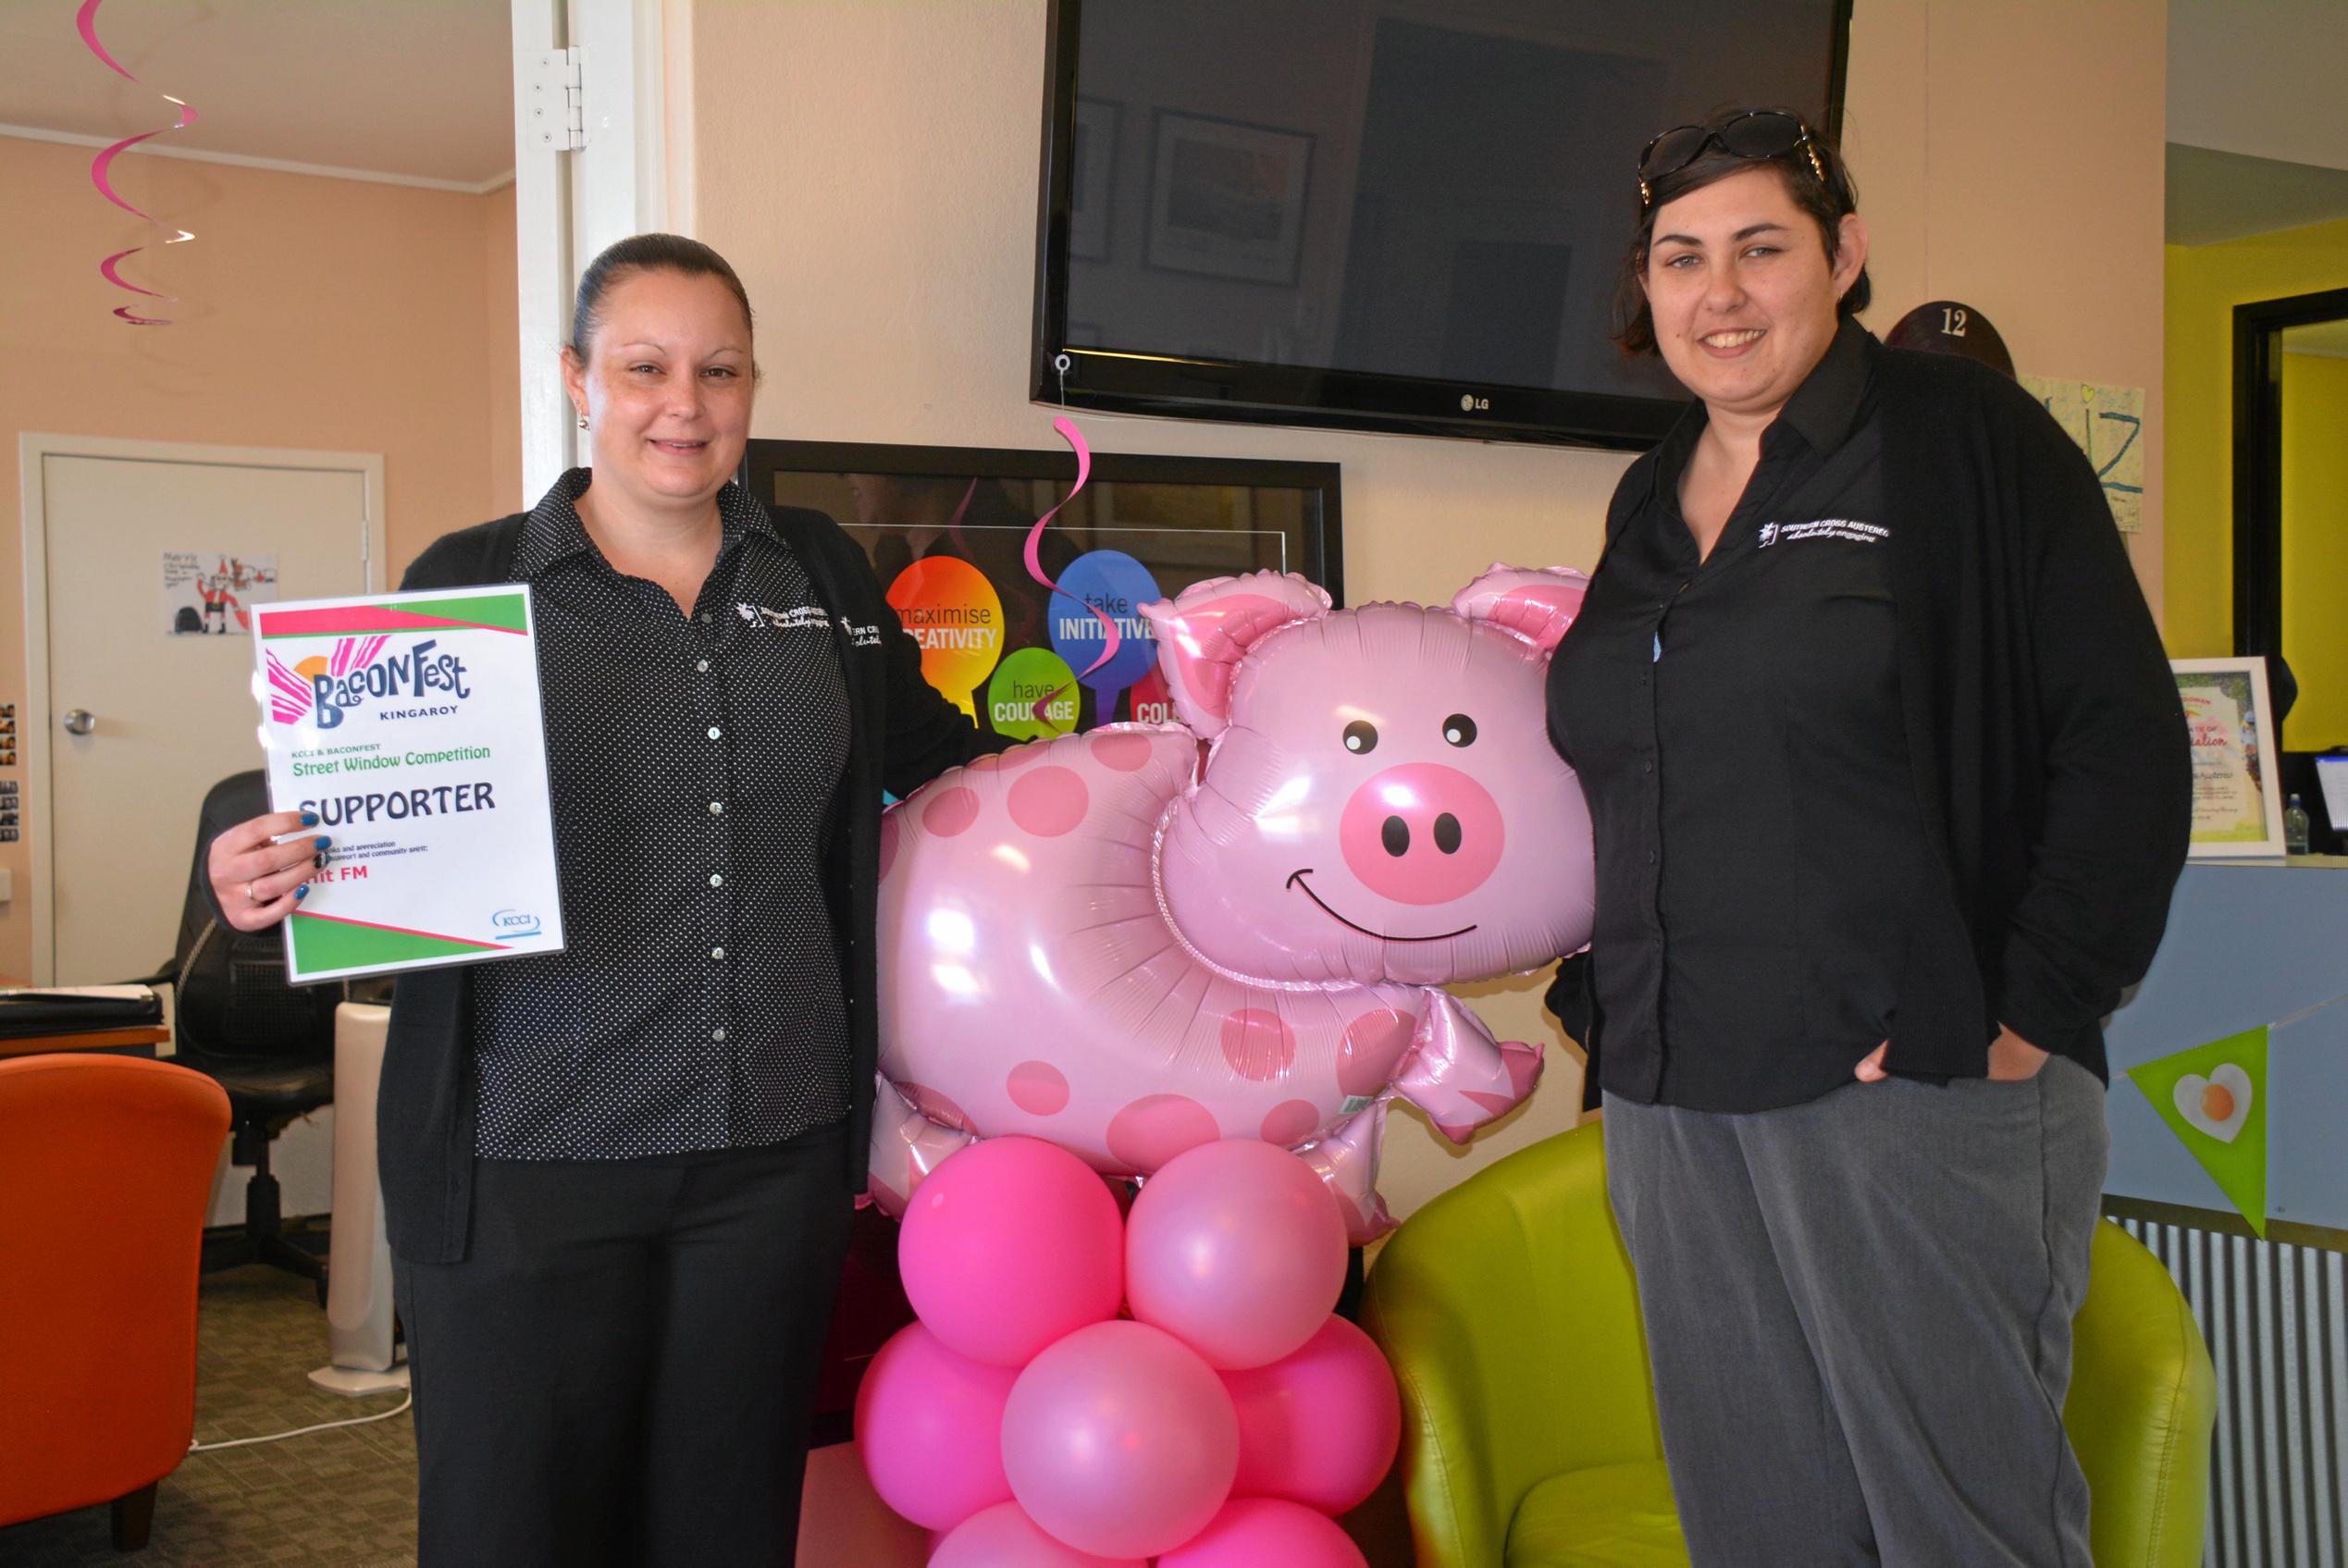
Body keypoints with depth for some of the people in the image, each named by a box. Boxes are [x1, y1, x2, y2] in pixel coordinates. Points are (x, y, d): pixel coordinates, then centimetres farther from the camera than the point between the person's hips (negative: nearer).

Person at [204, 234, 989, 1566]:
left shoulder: (822, 572, 10)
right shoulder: (470, 583, 1)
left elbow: (934, 752, 22)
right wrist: (275, 883, -18)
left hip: (775, 1155, 3)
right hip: (529, 1165, -2)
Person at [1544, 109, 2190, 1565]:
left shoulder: (1968, 439, -2)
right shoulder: (1652, 501, 17)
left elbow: (2125, 744, -7)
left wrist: (2033, 1018, -13)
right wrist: (1604, 992, 12)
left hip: (1914, 1082, -5)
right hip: (1672, 1097, 6)